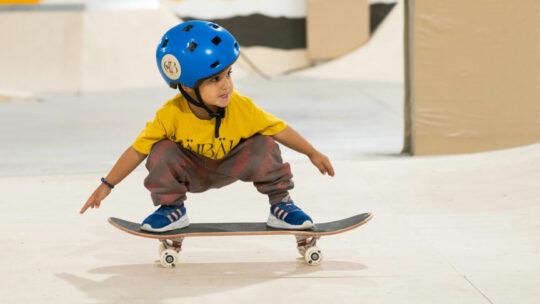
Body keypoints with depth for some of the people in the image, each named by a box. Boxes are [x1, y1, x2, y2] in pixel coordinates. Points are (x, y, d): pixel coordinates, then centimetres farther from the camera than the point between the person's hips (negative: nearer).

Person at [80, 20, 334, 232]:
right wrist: (106, 185, -18)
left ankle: (281, 202, -2)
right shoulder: (171, 115, -30)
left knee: (264, 146, -27)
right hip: (190, 172, 0)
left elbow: (280, 130, -16)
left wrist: (313, 154, -8)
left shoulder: (242, 108, -29)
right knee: (162, 152, -29)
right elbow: (138, 150, -21)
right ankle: (171, 209, -3)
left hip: (229, 165, 0)